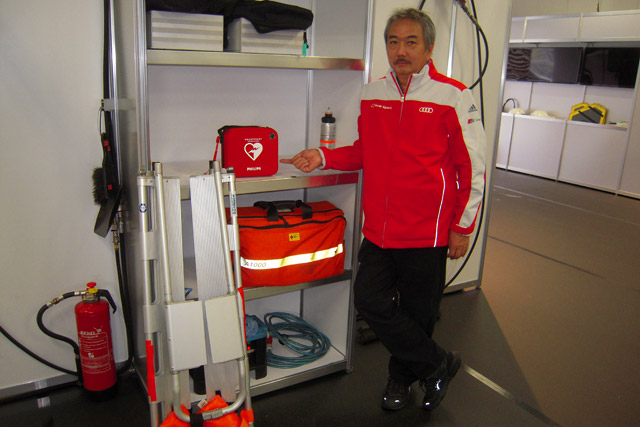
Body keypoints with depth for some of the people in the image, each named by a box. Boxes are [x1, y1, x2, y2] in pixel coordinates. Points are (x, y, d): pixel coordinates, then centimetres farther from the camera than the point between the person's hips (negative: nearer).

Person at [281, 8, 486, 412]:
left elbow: (473, 167, -4)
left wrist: (462, 227, -4)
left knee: (416, 313, 8)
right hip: (380, 226, 5)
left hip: (427, 230, -4)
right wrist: (323, 156, 1)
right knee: (370, 300, 3)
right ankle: (438, 364, 25)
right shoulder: (372, 94, 7)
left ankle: (403, 375, 36)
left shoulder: (454, 97, -7)